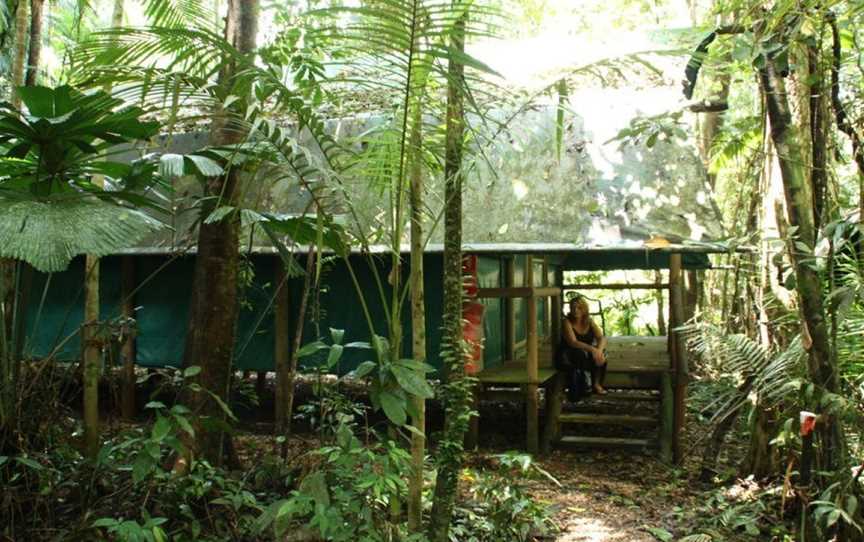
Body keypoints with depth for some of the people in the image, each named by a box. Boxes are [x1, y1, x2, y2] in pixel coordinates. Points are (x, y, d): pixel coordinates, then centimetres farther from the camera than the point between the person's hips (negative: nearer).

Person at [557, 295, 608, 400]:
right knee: (580, 353, -35)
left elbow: (601, 338, -10)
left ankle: (596, 384, -15)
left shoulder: (589, 322, 2)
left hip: (586, 356, 4)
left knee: (601, 353, -23)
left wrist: (599, 350, -33)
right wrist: (592, 349, -39)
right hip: (567, 358, -4)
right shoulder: (567, 322, -12)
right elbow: (573, 342, -26)